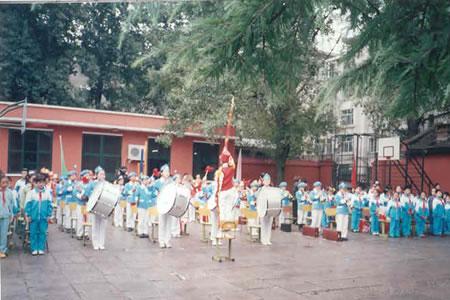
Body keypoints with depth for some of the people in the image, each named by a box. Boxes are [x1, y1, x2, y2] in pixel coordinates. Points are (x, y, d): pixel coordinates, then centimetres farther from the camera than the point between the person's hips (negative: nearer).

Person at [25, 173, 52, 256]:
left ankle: (41, 248, 14)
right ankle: (34, 249, 13)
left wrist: (49, 215, 1)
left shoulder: (47, 193, 1)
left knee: (43, 232, 5)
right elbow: (28, 204, 0)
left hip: (44, 217, 1)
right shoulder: (31, 193, -2)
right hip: (33, 217, 0)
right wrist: (28, 215, -4)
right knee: (33, 233, 5)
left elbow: (49, 205, 4)